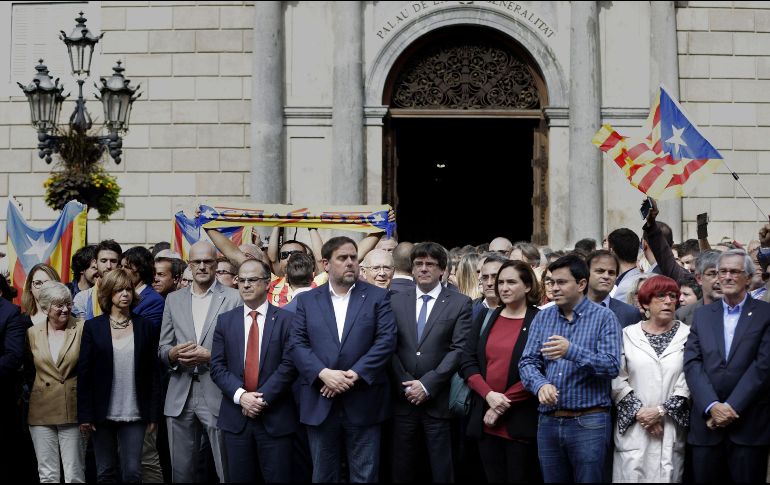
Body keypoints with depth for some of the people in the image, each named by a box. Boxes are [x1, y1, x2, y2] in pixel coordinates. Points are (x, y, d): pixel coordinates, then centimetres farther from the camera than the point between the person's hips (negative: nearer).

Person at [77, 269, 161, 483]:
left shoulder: (145, 327, 5)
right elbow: (84, 373, 0)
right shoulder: (93, 327, 2)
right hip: (103, 414, 0)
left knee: (132, 473, -3)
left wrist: (154, 413, 0)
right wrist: (84, 415, -5)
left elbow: (153, 373, 5)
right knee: (105, 473, 6)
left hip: (134, 415, 0)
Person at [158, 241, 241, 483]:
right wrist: (173, 354, -9)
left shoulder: (233, 298, 0)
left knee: (227, 471, -1)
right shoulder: (173, 299, 13)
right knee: (181, 471, 9)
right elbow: (162, 349, 13)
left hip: (217, 396, -4)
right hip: (180, 397, 4)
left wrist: (210, 356, -16)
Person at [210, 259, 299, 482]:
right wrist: (240, 395, -12)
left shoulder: (286, 319, 0)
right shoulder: (225, 320, 9)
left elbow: (289, 365, -8)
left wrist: (262, 397, -14)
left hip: (275, 417, -3)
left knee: (277, 478, 0)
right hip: (235, 417, 3)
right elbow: (217, 366, 2)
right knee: (239, 478, 8)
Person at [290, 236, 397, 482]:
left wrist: (354, 374, -16)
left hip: (363, 403, -1)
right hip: (320, 404, 2)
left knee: (365, 476, 4)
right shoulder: (307, 300, 9)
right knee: (323, 475, 10)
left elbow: (386, 341, -6)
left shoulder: (378, 297, 4)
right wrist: (324, 374, -16)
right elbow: (298, 344, 0)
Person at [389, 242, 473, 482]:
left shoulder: (460, 303, 2)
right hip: (403, 399, 2)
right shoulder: (396, 301, 10)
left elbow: (459, 349, -6)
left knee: (441, 471, 2)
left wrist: (427, 384, -12)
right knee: (402, 470, 7)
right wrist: (406, 384, -7)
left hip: (439, 400, -2)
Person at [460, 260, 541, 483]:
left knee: (520, 477, 3)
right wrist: (489, 395, -11)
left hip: (521, 421, -4)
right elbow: (467, 362, 4)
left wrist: (505, 402, -13)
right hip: (485, 419, 4)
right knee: (493, 478, 11)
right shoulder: (484, 318, 10)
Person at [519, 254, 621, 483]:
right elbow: (527, 362, 4)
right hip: (548, 421, 4)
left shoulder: (604, 317, -4)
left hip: (589, 423, -4)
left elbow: (612, 366, -14)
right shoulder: (543, 318, 9)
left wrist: (572, 351, -27)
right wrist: (541, 384, -18)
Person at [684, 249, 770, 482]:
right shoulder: (702, 314, 12)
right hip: (707, 420, 3)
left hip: (749, 423, -3)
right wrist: (712, 406, -12)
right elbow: (692, 363, 2)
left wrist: (732, 407, -14)